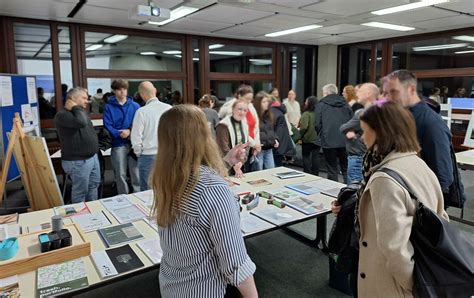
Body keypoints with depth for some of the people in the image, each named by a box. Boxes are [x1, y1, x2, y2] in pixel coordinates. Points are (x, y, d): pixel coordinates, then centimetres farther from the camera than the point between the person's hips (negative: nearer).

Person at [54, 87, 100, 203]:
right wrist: (76, 108, -16)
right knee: (81, 191, 0)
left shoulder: (80, 112, 15)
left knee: (93, 186, 19)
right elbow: (81, 123, -33)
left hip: (92, 157, 9)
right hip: (78, 161, -9)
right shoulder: (62, 115, -15)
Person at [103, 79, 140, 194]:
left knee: (136, 173, 4)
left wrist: (130, 131, -17)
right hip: (118, 144, 0)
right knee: (120, 174, 8)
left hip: (134, 143, 1)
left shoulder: (135, 106, 5)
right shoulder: (109, 107, 2)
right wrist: (119, 134, -20)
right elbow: (107, 126, -5)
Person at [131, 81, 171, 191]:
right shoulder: (169, 108, -3)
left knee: (147, 190, 7)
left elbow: (136, 136, -8)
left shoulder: (142, 111, -11)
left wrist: (138, 153, 8)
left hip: (148, 155, -3)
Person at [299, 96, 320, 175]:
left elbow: (303, 127, -23)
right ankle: (315, 175, 17)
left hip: (307, 139, -5)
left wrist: (300, 136, -9)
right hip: (318, 139, 5)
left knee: (306, 157, 8)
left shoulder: (306, 114, -15)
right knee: (315, 157, 11)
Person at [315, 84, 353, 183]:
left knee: (332, 170, 4)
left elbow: (317, 124, -5)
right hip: (345, 141, 3)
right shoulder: (345, 104, 11)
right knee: (346, 169, 12)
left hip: (329, 141, -3)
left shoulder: (321, 105, 0)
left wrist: (322, 135, 9)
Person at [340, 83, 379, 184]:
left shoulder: (362, 114, -18)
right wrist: (349, 132, -5)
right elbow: (350, 126, 13)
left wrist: (348, 131, 9)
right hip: (361, 157, 10)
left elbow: (343, 128, -9)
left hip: (357, 158, -10)